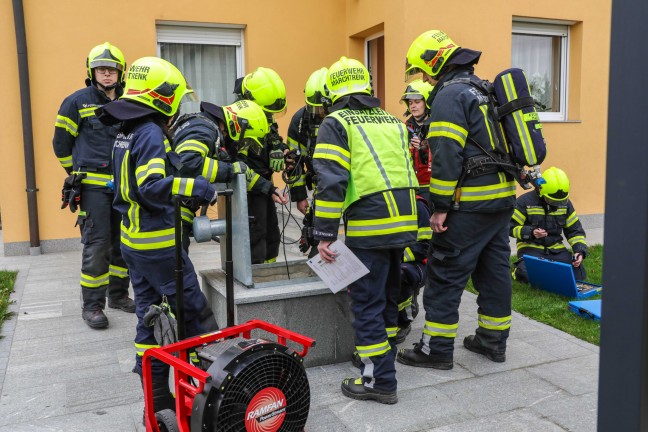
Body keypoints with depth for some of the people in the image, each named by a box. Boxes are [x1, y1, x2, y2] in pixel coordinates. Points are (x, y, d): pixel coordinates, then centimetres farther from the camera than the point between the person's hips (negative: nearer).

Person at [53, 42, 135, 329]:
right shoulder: (77, 101, -2)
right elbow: (61, 143, 4)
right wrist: (78, 174, 11)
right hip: (93, 185, -5)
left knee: (123, 242, 10)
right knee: (97, 245, -7)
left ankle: (118, 295, 24)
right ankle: (92, 305, 4)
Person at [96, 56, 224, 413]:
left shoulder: (126, 132, 12)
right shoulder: (151, 132, -17)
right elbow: (152, 186, -29)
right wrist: (198, 187, -27)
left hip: (133, 240, 10)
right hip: (158, 244, -10)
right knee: (195, 312, 2)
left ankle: (157, 397, 23)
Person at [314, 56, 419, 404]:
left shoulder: (336, 123, -3)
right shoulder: (392, 122, 18)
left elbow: (331, 182, -14)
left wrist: (324, 234, -12)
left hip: (369, 225, -7)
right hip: (402, 220, 8)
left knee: (367, 302, 1)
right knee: (388, 294, 21)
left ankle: (379, 380, 6)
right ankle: (383, 355, 37)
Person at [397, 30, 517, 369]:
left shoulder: (449, 95, -11)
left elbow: (446, 156, -20)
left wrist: (440, 207, -16)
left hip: (470, 204, -9)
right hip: (503, 198, 9)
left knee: (445, 274, -1)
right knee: (494, 269, 15)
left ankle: (437, 349, 6)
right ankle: (493, 340, 27)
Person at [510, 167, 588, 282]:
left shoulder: (565, 203, 7)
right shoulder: (525, 202, -9)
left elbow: (575, 230, 12)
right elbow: (510, 227, -9)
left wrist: (580, 250, -5)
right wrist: (530, 232, -25)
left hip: (556, 249, 5)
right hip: (531, 248, -5)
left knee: (578, 275, -14)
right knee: (529, 276, -31)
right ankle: (519, 268, 8)